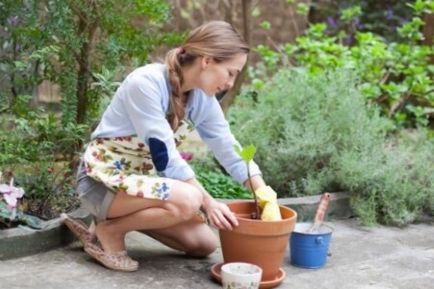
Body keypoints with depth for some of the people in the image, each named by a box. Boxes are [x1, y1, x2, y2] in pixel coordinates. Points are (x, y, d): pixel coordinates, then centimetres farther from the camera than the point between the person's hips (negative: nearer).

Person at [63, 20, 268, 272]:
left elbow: (231, 152, 0)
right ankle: (109, 230, -8)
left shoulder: (203, 98, -4)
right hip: (104, 179, -8)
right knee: (187, 199, -32)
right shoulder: (146, 83, -26)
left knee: (204, 244, -1)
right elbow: (163, 155, -28)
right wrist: (206, 201, -27)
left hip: (143, 178, 8)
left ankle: (121, 217, 12)